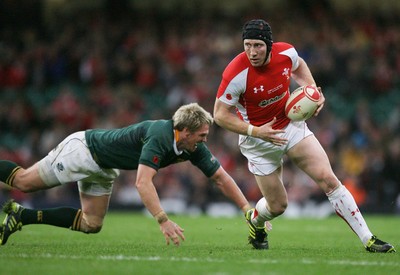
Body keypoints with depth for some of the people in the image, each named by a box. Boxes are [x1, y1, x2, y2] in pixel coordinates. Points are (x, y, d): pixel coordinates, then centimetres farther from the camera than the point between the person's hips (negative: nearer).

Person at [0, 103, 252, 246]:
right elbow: (143, 182, -44)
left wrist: (247, 208, -12)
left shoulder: (195, 149, -12)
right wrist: (164, 221, -50)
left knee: (91, 225, 7)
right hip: (84, 148, -8)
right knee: (23, 182, -1)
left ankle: (21, 216, 16)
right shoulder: (159, 136, -37)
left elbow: (221, 177, -4)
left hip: (103, 170, 8)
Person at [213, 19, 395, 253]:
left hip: (291, 125, 3)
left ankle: (368, 239, -6)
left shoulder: (286, 52, -15)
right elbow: (220, 115, -19)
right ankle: (255, 220, 43)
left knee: (328, 179, -10)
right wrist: (255, 131, -28)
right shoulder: (236, 74, -28)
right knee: (278, 206, 4)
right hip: (258, 141, -3)